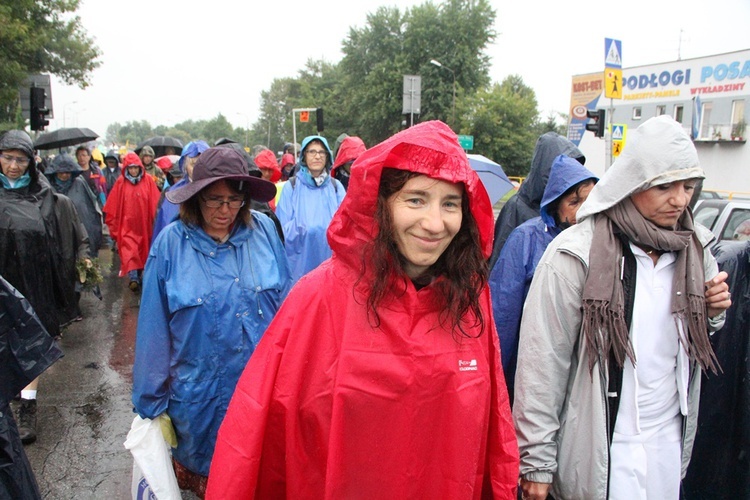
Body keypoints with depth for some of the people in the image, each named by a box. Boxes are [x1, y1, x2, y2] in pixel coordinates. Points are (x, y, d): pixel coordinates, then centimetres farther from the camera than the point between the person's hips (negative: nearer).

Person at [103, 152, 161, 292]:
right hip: (126, 224, -1)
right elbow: (112, 207, 2)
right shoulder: (121, 182, 0)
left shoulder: (148, 180, 0)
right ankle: (133, 279, -22)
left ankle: (139, 277, 26)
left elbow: (155, 203, -1)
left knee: (143, 252, 11)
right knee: (129, 251, -14)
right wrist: (114, 226, 2)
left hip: (143, 225, 1)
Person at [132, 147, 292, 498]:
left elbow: (285, 302, 3)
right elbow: (154, 327, -4)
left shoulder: (263, 230, -5)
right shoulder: (171, 242, -9)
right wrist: (150, 402, 1)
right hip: (200, 394, -1)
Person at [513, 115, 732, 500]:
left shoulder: (692, 248, 1)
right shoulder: (576, 254, -18)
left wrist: (713, 312, -5)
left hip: (670, 442, 6)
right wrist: (536, 462, -14)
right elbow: (543, 362, -17)